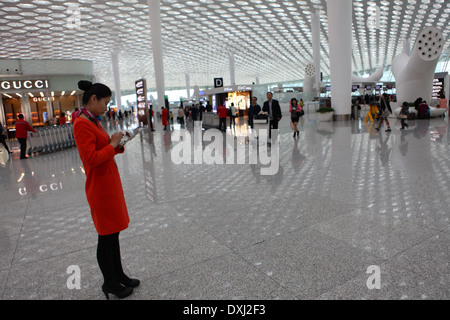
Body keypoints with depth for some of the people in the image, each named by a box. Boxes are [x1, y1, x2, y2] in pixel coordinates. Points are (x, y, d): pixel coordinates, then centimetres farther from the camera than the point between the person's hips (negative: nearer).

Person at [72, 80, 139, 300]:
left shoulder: (93, 121, 11)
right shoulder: (81, 124, -18)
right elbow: (91, 159, -25)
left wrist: (117, 144, 0)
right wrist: (112, 144, -15)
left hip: (110, 182, 10)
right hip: (100, 186, -10)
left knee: (114, 232, 18)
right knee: (107, 236, 5)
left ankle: (119, 275, 33)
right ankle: (110, 284, 24)